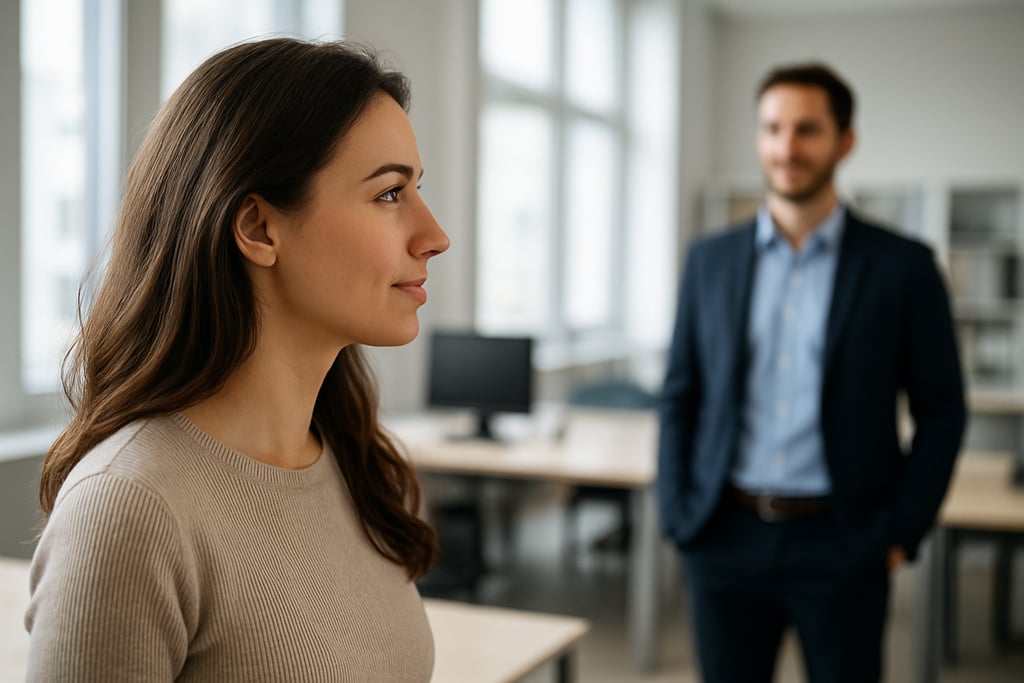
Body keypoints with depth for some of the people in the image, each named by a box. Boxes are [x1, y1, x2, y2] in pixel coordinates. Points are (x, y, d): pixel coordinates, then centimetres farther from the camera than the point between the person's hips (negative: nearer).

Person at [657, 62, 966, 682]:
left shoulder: (902, 266, -2)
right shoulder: (711, 259, 6)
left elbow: (941, 411, 1)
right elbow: (681, 397, 9)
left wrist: (902, 534, -4)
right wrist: (677, 517, 2)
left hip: (841, 544, -2)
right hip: (726, 538, 2)